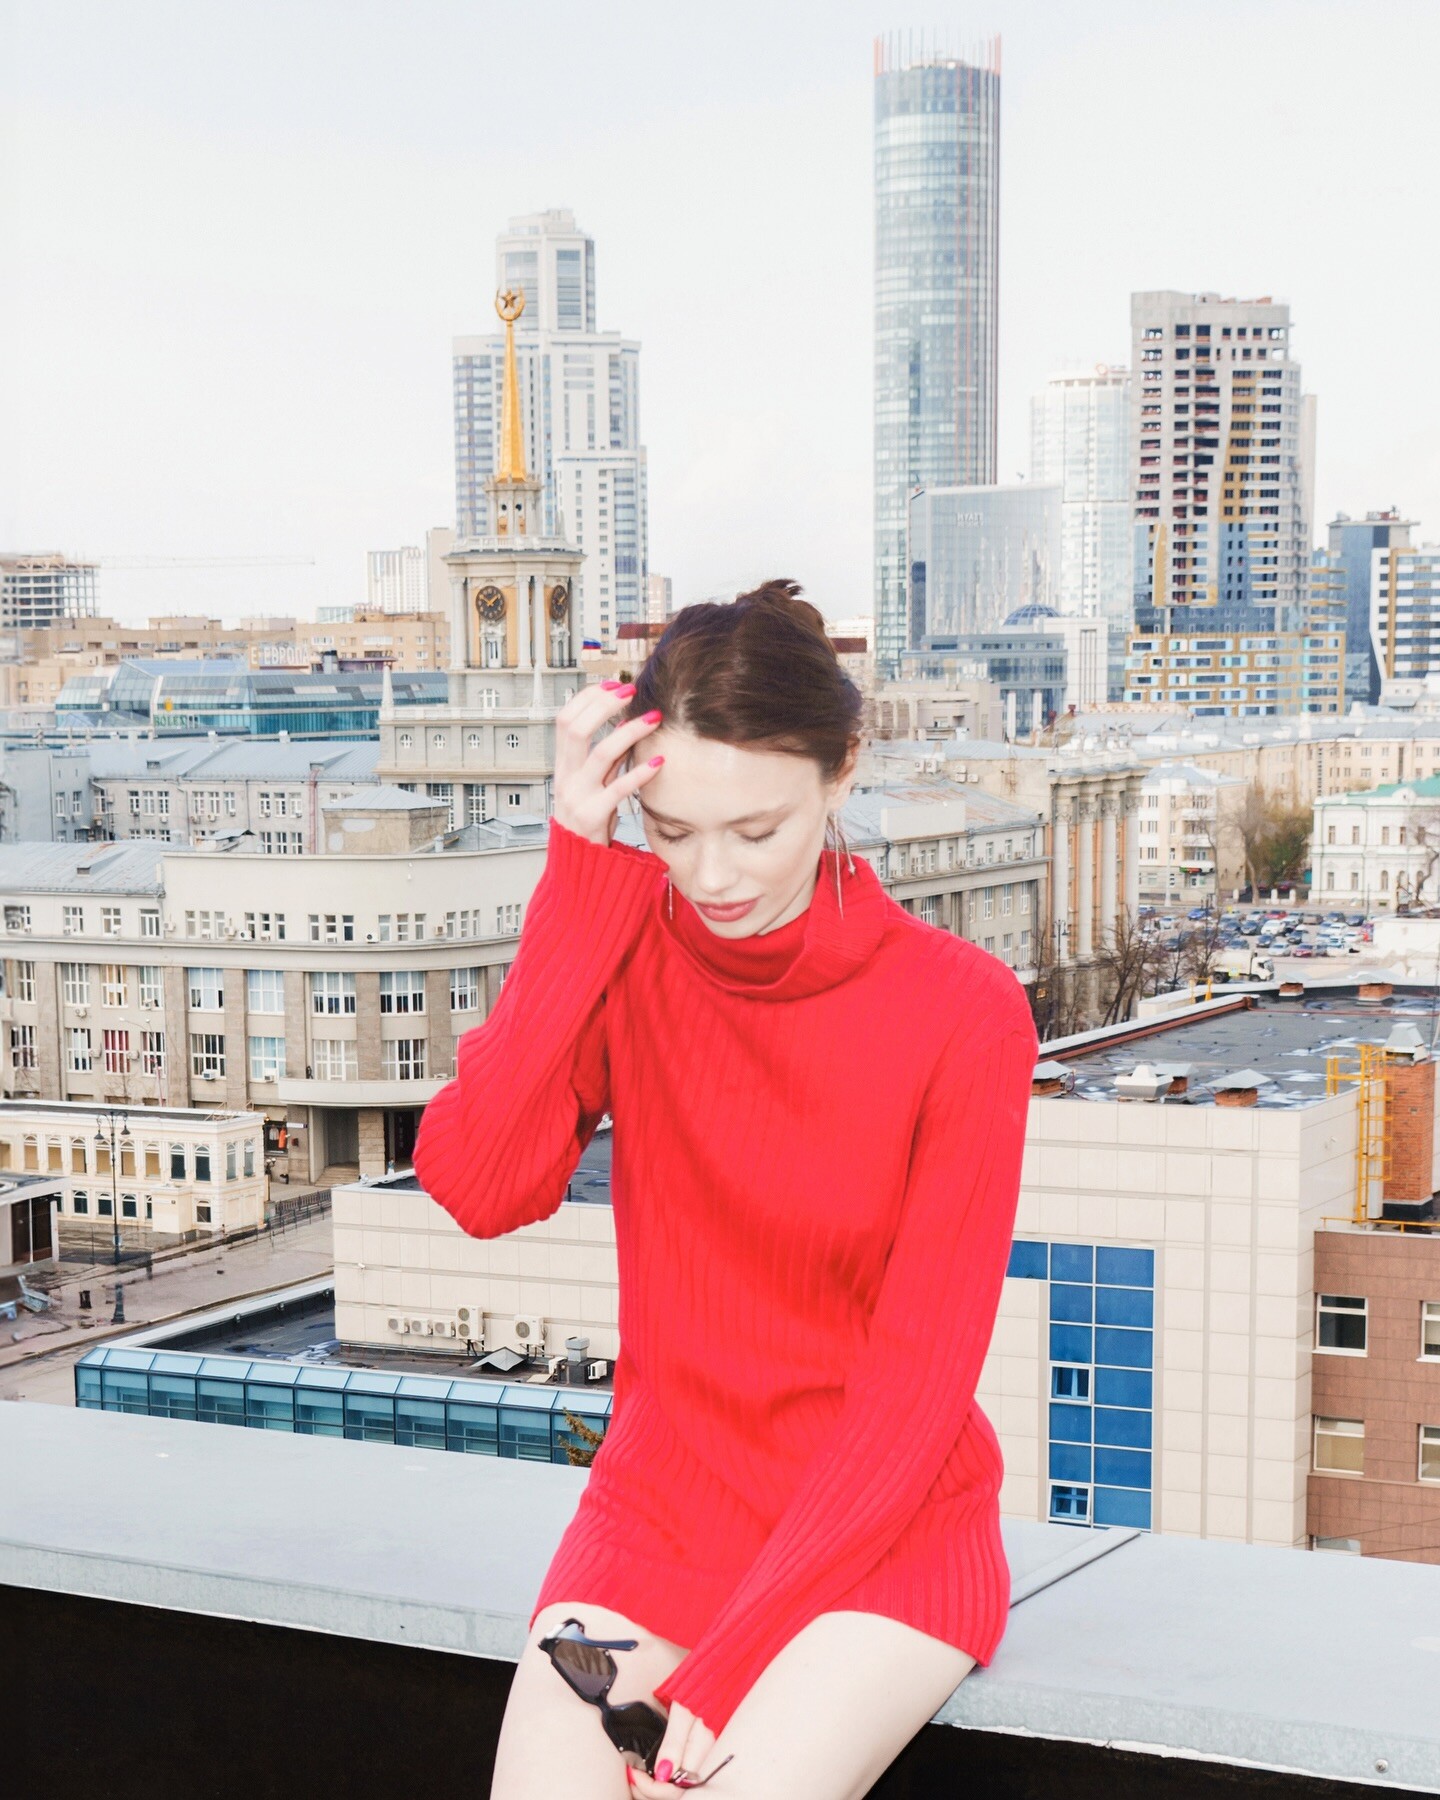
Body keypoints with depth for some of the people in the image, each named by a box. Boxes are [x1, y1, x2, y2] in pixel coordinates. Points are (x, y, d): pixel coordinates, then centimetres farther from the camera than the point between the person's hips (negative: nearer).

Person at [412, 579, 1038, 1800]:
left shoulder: (963, 1013, -11)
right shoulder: (623, 957, -3)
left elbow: (918, 1380, -13)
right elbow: (478, 1188, -20)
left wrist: (728, 1661, -18)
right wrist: (581, 873, -21)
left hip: (885, 1528, -2)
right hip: (661, 1507, 3)